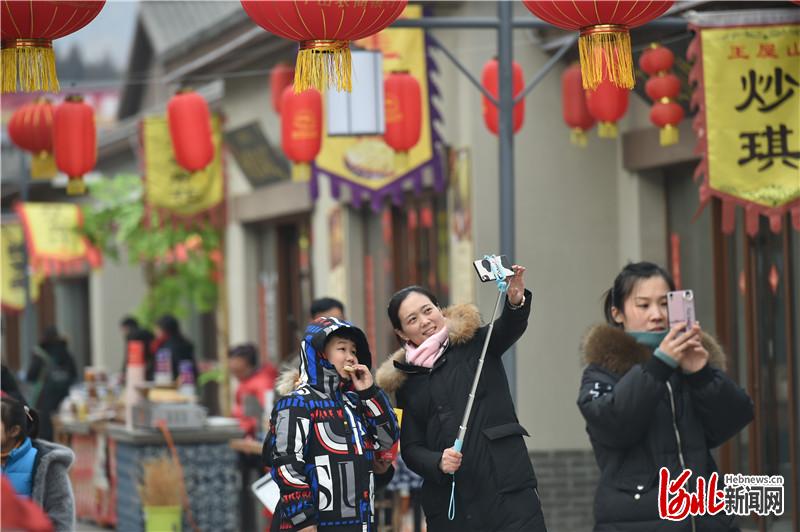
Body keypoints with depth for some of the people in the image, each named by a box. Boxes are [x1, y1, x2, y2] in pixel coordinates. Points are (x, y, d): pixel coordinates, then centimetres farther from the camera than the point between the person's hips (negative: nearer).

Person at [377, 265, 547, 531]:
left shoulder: (476, 343, 8)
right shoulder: (406, 381, 14)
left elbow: (508, 328, -14)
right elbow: (410, 447, 11)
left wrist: (516, 300, -36)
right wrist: (438, 462, -11)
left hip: (508, 490, -3)